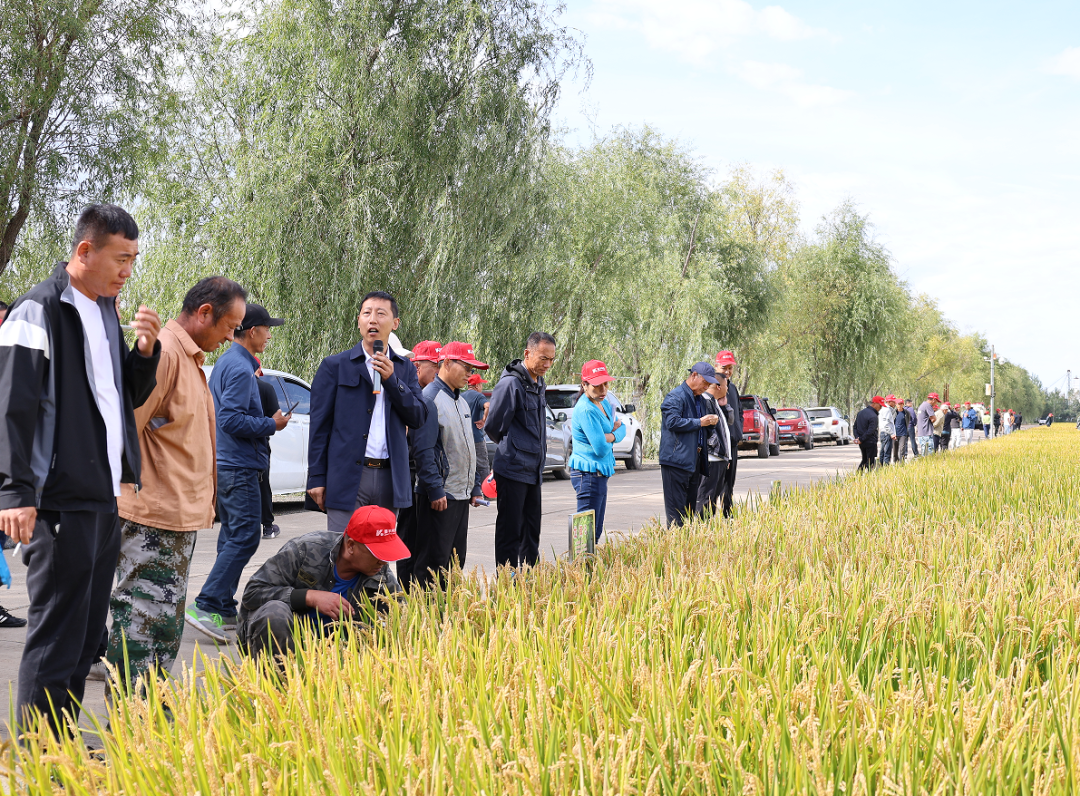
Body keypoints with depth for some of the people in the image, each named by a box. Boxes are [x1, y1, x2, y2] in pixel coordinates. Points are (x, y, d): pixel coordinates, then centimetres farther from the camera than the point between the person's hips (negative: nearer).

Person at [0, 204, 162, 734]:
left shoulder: (107, 310, 15)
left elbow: (130, 395, 23)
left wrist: (145, 351, 4)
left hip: (105, 497, 9)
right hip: (59, 500, -9)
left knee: (88, 633, 13)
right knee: (56, 636, -4)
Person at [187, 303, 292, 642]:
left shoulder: (225, 363, 17)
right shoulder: (240, 368, -15)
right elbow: (231, 420, -23)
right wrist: (271, 425, -13)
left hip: (225, 464, 11)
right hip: (239, 468, -11)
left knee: (232, 537, 12)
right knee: (245, 537, -11)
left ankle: (224, 610, 16)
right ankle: (206, 606, -14)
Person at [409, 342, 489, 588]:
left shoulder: (462, 402, 18)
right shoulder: (430, 398, -11)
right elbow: (423, 450, -17)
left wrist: (475, 487, 18)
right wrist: (435, 490, -20)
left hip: (462, 495, 9)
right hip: (440, 496, -9)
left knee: (456, 559, 12)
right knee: (434, 561, -6)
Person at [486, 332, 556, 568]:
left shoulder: (540, 384, 12)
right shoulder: (511, 383, -16)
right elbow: (493, 427, -11)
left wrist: (538, 455, 13)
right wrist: (511, 448, 5)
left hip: (533, 471, 8)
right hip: (513, 470, -8)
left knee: (531, 532, 14)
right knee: (510, 533, -3)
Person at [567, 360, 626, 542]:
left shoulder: (604, 403, 10)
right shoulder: (586, 410, -19)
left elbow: (622, 429, 12)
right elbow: (601, 449, -22)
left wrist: (612, 435, -10)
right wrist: (609, 442, 0)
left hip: (599, 474, 10)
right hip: (589, 474, -10)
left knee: (596, 532, 13)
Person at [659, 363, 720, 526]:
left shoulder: (699, 399, 20)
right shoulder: (675, 397, -9)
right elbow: (672, 422, -21)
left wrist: (713, 420, 8)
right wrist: (699, 422, -17)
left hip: (694, 460, 9)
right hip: (677, 459, -9)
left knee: (690, 508, 12)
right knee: (677, 510, -7)